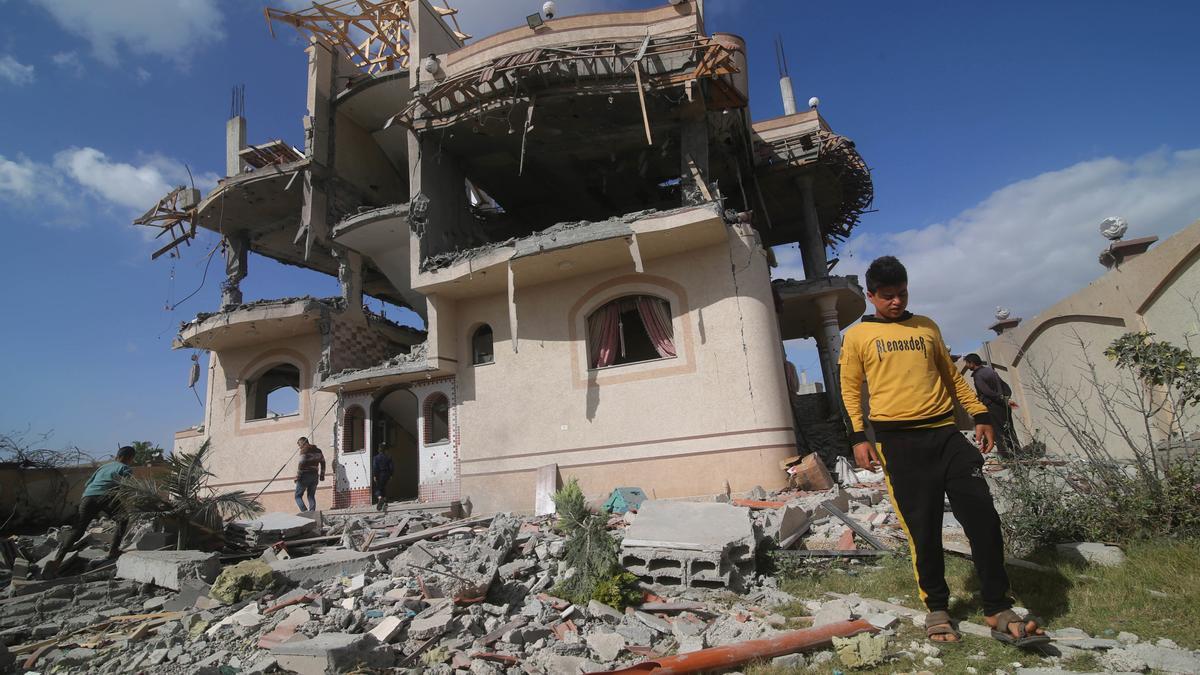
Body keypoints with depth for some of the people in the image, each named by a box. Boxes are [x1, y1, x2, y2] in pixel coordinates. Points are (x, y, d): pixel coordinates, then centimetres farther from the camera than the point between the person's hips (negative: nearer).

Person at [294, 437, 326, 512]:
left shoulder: (304, 450, -9)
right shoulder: (318, 450, 13)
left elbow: (301, 464, -17)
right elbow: (323, 463, 15)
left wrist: (297, 477, -13)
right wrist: (322, 475, 19)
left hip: (305, 476, -6)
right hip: (315, 476, 6)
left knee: (298, 496, 3)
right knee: (311, 496, 11)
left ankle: (304, 512, -13)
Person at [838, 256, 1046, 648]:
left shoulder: (926, 327, 18)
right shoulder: (857, 336, 6)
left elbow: (951, 375, 23)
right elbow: (851, 389, 4)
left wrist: (980, 414, 16)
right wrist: (859, 437, -6)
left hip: (945, 433, 4)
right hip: (899, 441, -3)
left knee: (982, 515, -3)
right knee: (923, 527, 1)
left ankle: (998, 611, 10)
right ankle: (936, 609, 17)